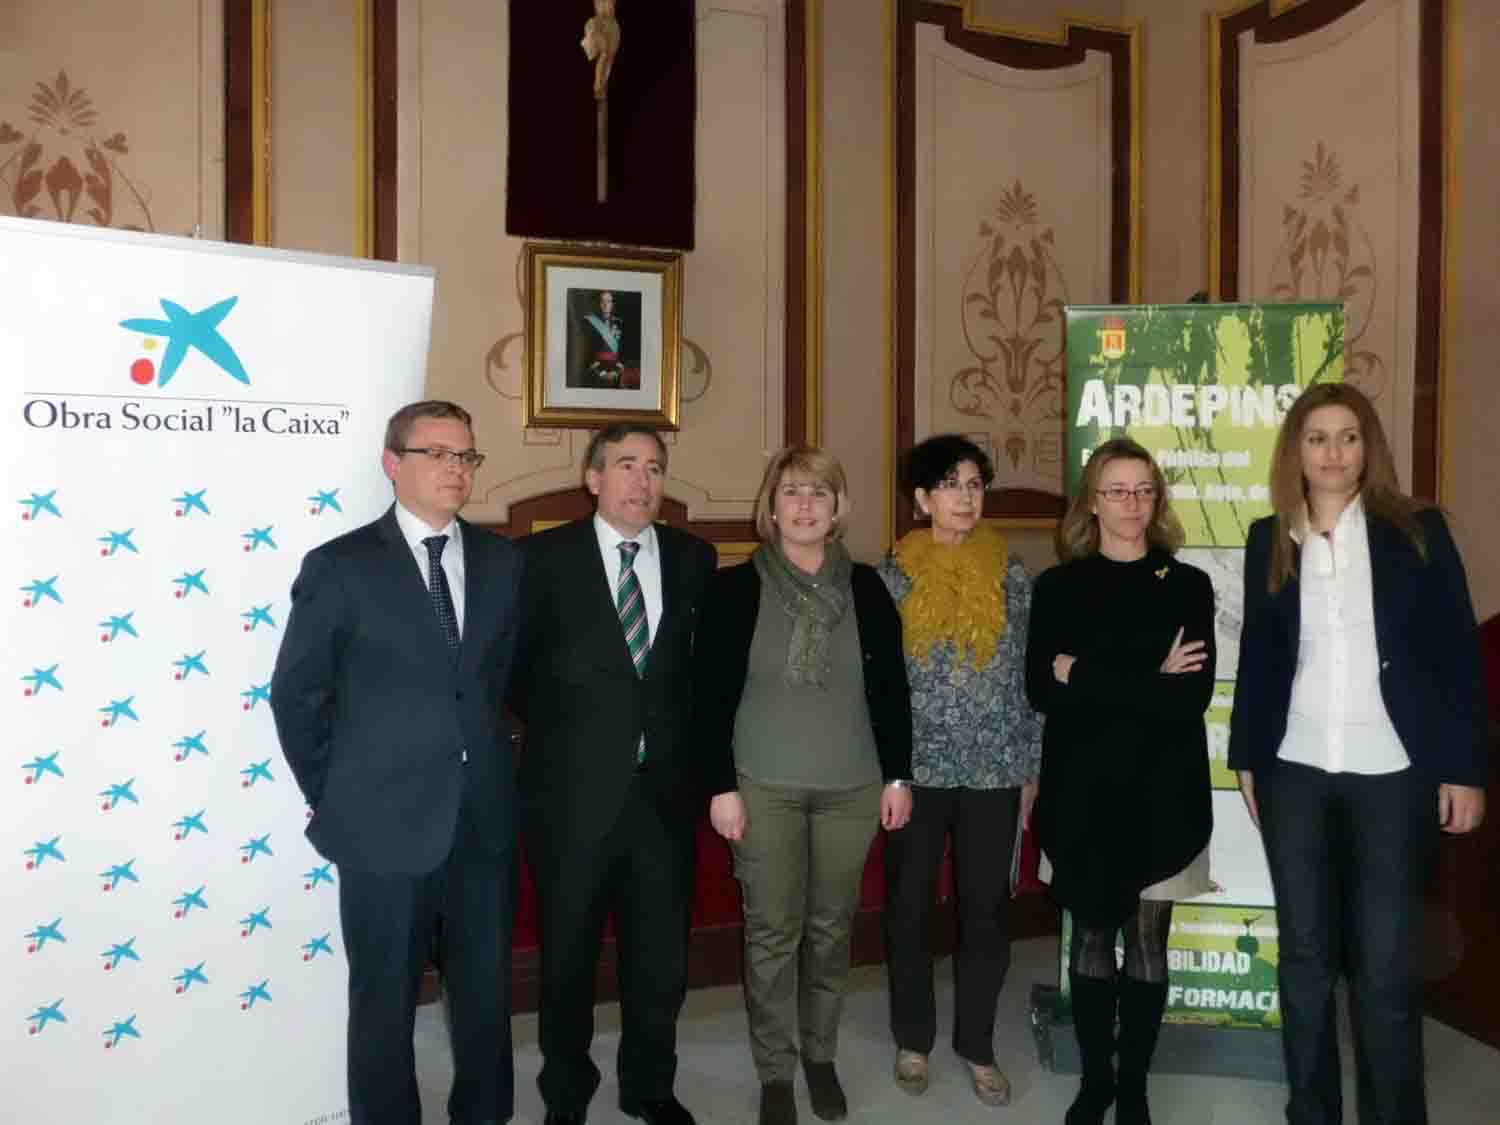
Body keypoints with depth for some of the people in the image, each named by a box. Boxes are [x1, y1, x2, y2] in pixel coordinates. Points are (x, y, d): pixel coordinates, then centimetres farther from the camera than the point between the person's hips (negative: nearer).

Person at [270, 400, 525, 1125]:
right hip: (387, 824, -3)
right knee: (385, 1002, 12)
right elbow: (296, 694, -1)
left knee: (486, 993, 17)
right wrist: (334, 798, 1)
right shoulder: (340, 567, -7)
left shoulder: (503, 561, 4)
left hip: (485, 820, 3)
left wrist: (489, 768, 7)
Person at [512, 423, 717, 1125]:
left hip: (665, 787, 3)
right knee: (568, 953, 14)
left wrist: (678, 739, 4)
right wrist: (560, 734, 0)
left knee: (662, 951, 14)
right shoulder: (545, 557, -5)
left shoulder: (694, 558, 4)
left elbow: (705, 660, 11)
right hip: (575, 789, -2)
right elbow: (518, 663, 0)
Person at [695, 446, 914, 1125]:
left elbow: (891, 687, 6)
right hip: (764, 787, -2)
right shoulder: (735, 588, -4)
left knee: (831, 927, 13)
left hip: (852, 787, 2)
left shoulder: (866, 588, 3)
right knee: (772, 932, 6)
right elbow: (712, 697, -4)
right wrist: (721, 786, -8)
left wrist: (898, 774, 3)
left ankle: (821, 1055, 32)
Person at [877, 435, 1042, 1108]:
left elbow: (1032, 678, 5)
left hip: (994, 772, 1)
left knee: (987, 913, 9)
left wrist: (1031, 769, 4)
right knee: (909, 909, 10)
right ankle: (913, 1040, 29)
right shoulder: (893, 576, -1)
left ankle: (977, 1045, 27)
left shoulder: (1012, 576, 2)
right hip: (915, 770, -1)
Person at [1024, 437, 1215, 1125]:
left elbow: (1194, 696, -10)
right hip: (1082, 793, 0)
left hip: (1161, 795, 0)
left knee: (1147, 943, 7)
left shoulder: (1188, 586, 2)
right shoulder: (1058, 587, 3)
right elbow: (1039, 691, -8)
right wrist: (1147, 681, -13)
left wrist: (1087, 677, -13)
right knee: (1090, 940, 9)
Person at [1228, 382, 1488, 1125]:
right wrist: (1246, 758, 8)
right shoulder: (1269, 541, 5)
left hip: (1393, 773, -2)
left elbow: (1459, 655, -1)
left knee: (1386, 964, 3)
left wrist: (1465, 768, -5)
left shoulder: (1416, 531, 0)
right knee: (1304, 954, 10)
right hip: (1294, 771, 2)